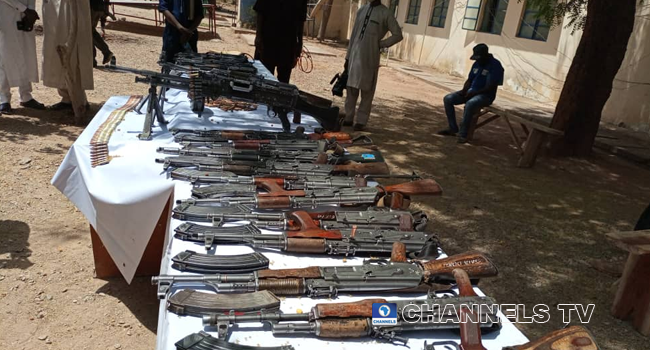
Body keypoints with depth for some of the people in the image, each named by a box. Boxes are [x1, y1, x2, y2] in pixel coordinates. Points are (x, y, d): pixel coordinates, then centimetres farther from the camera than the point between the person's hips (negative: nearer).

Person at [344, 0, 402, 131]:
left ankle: (361, 121, 5)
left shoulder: (385, 14, -3)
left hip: (370, 58, -5)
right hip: (355, 56, 5)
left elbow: (398, 35, -1)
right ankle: (349, 118, 16)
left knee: (367, 91, -1)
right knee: (351, 88, 7)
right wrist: (348, 56, 12)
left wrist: (380, 44, -7)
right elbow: (354, 35, 15)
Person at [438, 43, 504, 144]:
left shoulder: (495, 66, -14)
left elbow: (490, 88, -19)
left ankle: (463, 134, -30)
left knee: (470, 104, -39)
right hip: (471, 92, 8)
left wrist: (473, 93, -22)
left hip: (485, 95, -8)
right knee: (448, 99, -9)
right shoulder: (477, 64, 8)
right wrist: (464, 90, -6)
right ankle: (453, 129, -5)